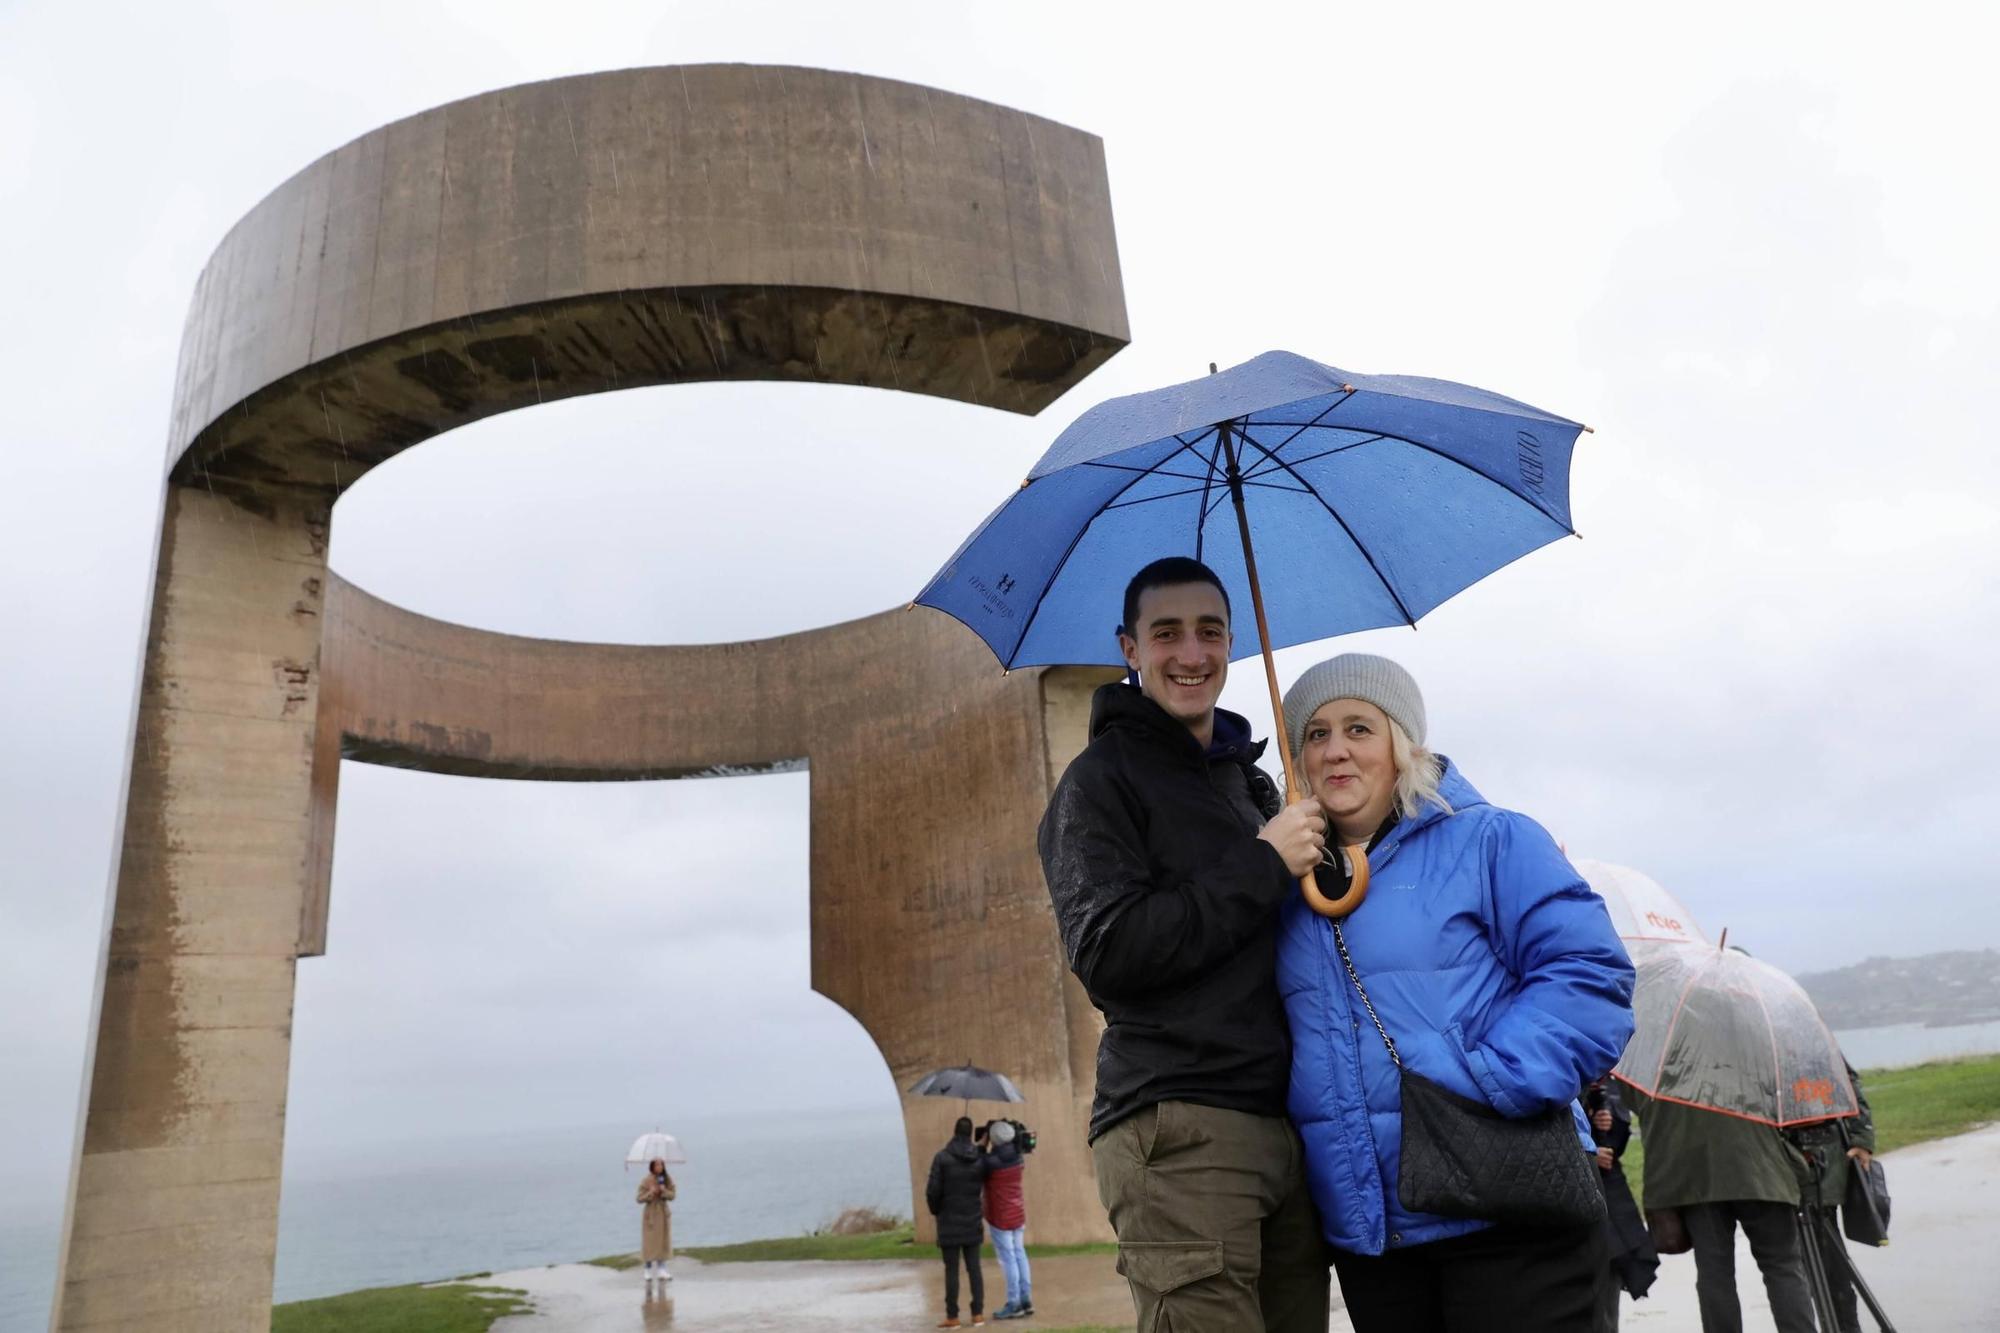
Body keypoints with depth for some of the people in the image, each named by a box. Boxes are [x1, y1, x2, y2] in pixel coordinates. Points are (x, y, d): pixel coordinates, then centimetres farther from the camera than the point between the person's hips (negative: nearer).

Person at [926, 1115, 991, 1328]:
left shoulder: (942, 1157, -13)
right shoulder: (980, 1157, -2)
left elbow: (933, 1190, -12)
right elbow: (987, 1186, 6)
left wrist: (935, 1210, 6)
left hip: (949, 1222, -3)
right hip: (972, 1222, 3)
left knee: (951, 1269, 2)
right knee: (974, 1267, 9)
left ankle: (952, 1316, 6)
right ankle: (978, 1313, 10)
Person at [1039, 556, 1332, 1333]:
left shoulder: (1251, 782, 21)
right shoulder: (1102, 779, -1)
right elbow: (1105, 953, -14)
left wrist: (1308, 861, 11)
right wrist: (1264, 865, -11)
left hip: (1288, 1128, 7)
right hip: (1180, 1127, -7)